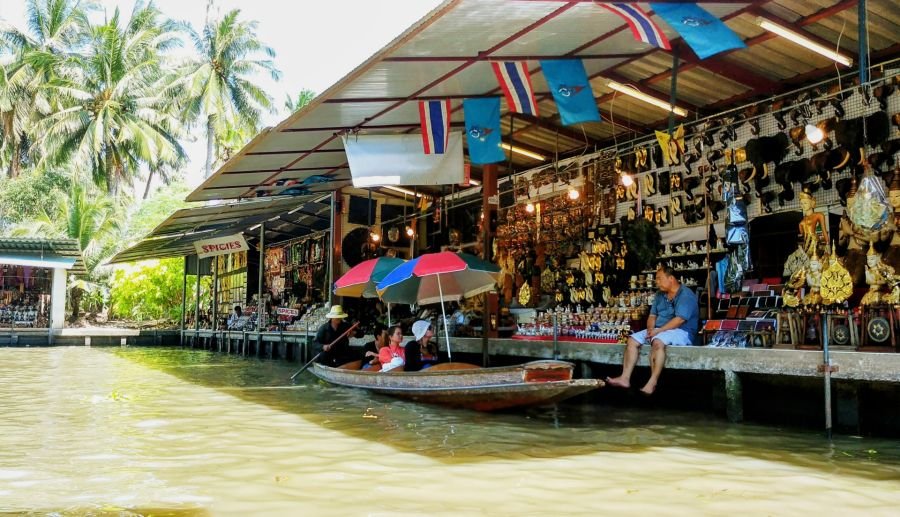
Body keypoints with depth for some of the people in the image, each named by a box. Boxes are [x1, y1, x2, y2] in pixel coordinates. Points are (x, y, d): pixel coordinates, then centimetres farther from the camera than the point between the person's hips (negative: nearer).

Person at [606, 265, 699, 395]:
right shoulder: (660, 295, 16)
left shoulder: (686, 295, -11)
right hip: (658, 331, 9)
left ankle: (652, 383, -40)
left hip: (681, 332, -9)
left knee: (658, 342, -37)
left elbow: (679, 319, -21)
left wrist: (658, 331, -22)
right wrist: (650, 328, -6)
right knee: (632, 340, -7)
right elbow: (652, 315, 16)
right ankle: (625, 378, -16)